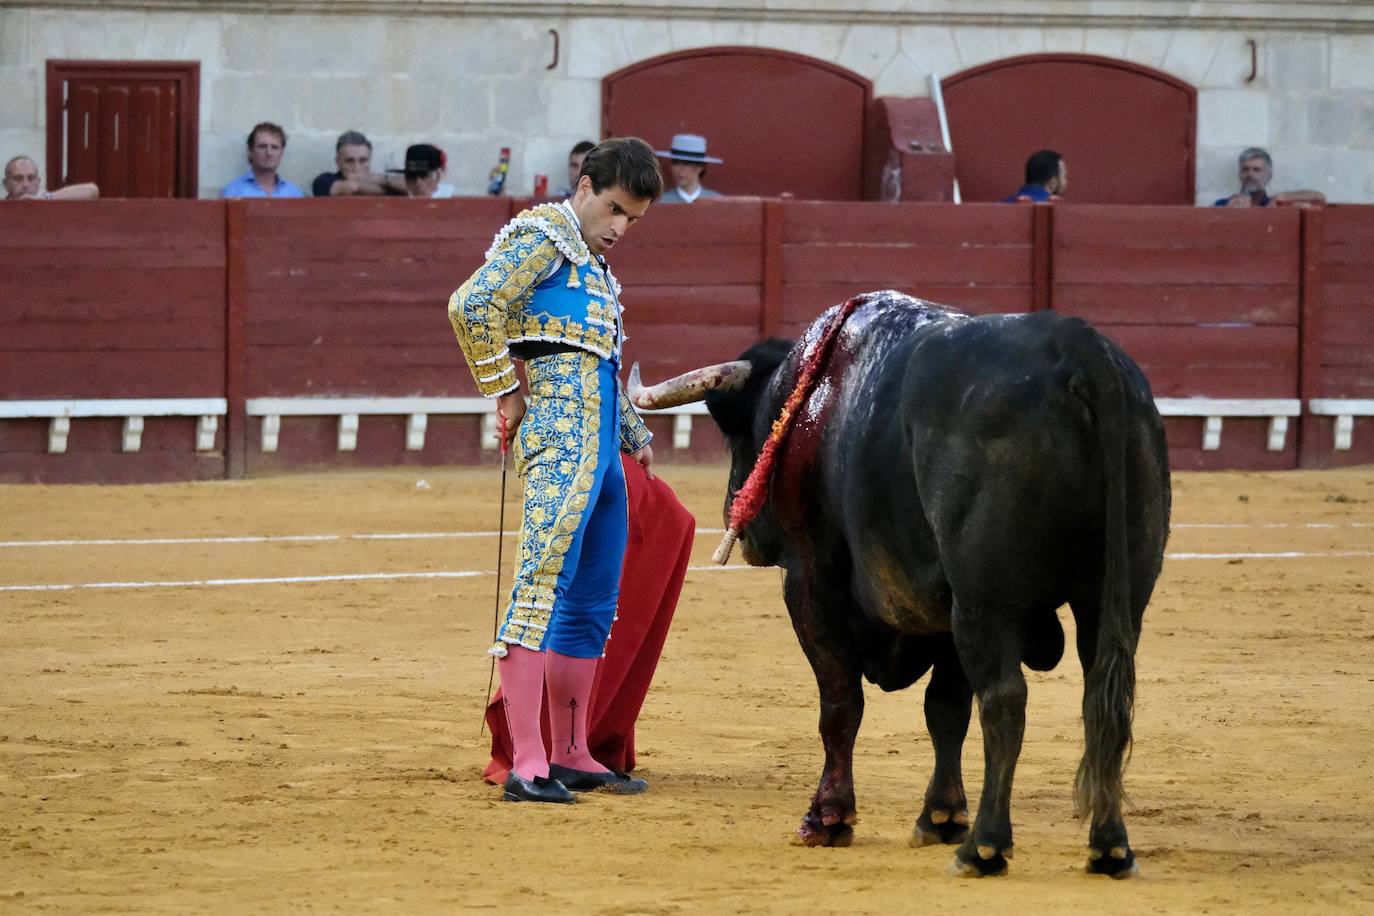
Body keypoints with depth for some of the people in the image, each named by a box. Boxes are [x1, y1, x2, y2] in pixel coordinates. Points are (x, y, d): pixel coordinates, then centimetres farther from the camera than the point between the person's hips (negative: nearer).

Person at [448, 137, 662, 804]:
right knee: (544, 584, -16)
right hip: (560, 431, -10)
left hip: (600, 440, 10)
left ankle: (571, 756, 23)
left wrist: (634, 434, 42)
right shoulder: (544, 237, -4)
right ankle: (527, 766, -24)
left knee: (593, 602, 14)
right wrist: (506, 393, -12)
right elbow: (471, 304, -18)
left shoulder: (593, 265, 25)